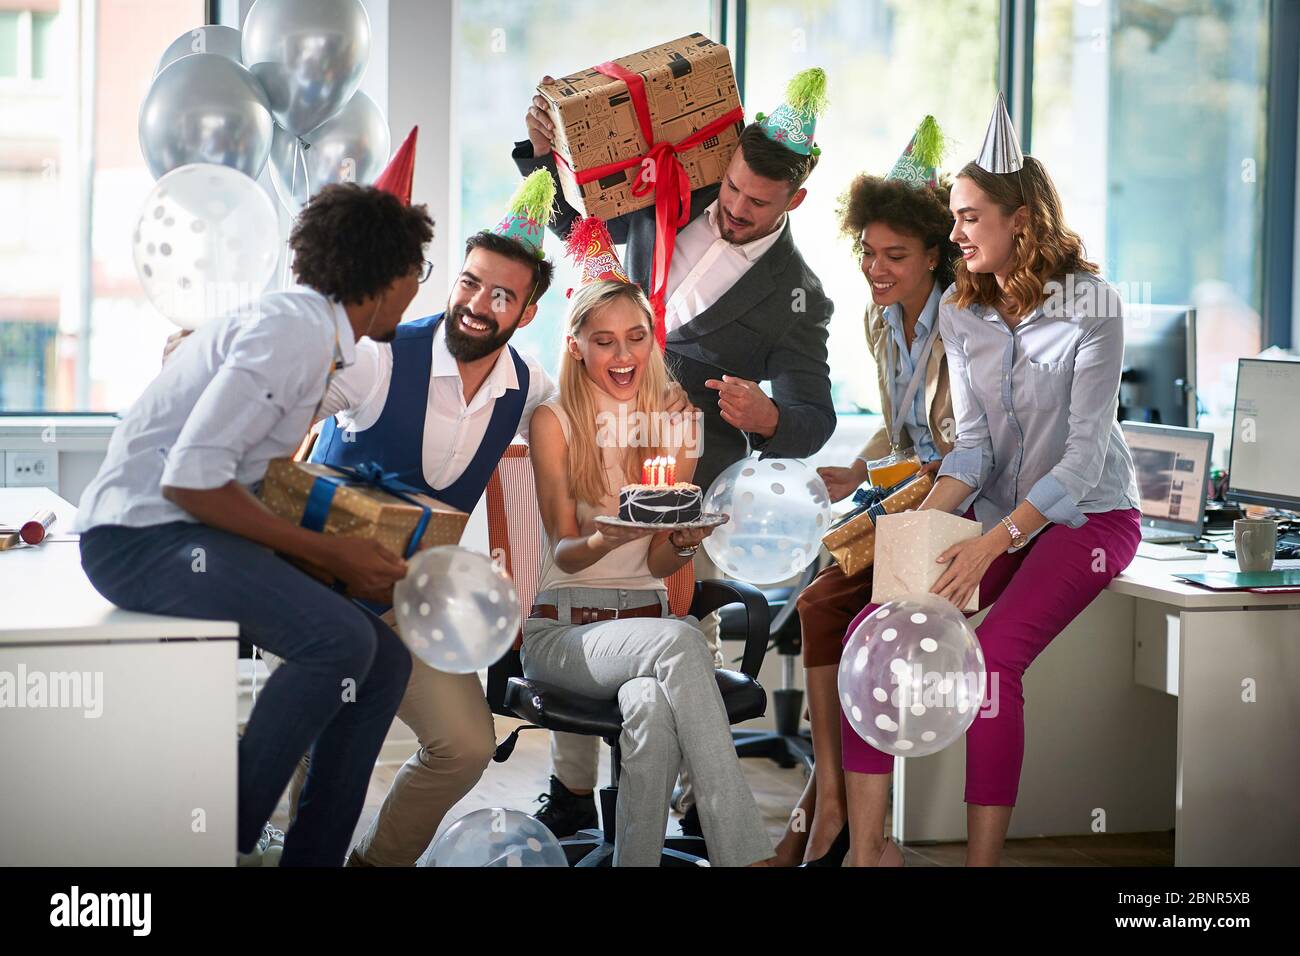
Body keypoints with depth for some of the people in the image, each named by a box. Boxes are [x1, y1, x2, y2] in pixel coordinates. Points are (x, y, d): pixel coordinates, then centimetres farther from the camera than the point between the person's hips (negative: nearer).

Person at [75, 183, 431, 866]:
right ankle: (218, 844, -17)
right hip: (141, 535, -10)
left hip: (201, 531, 10)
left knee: (383, 658, 1)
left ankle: (311, 858, 5)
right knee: (338, 640, -27)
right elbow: (189, 478, -23)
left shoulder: (310, 328, 15)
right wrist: (327, 553, -18)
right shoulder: (293, 330, -16)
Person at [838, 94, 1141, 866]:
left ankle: (984, 858, -20)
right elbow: (975, 440, 0)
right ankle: (867, 847, -15)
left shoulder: (1093, 308, -15)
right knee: (871, 631, -17)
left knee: (994, 654, -30)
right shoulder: (961, 314, 3)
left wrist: (993, 542, -29)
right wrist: (926, 521, -19)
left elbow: (1084, 454, -20)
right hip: (1001, 511, 6)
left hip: (1088, 515, -6)